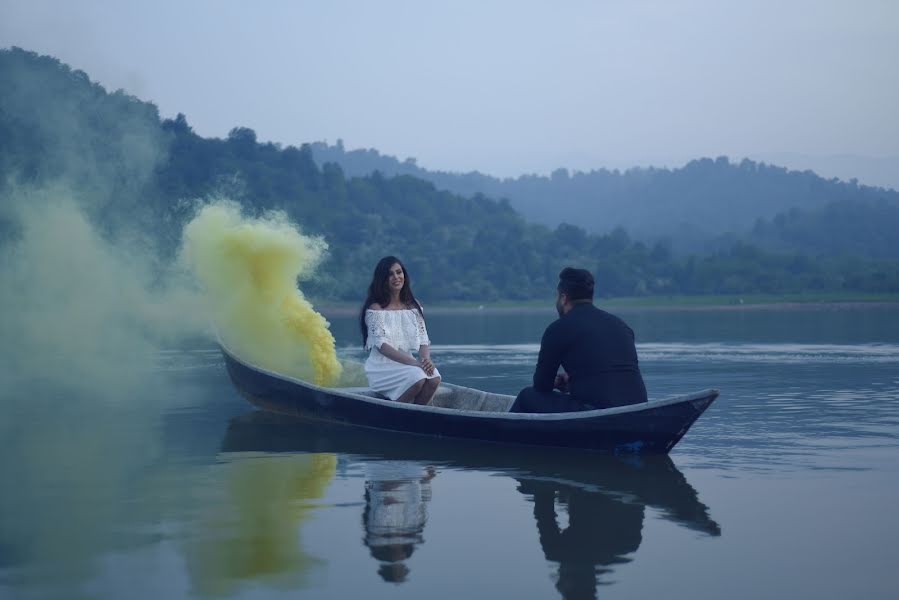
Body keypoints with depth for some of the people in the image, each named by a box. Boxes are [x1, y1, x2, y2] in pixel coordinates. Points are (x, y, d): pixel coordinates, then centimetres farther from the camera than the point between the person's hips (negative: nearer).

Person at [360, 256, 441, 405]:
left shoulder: (413, 306, 11)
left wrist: (426, 360, -18)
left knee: (434, 377, -26)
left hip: (407, 363, 5)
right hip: (382, 367, -5)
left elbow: (423, 340, 6)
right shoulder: (376, 309, -6)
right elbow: (381, 345, -16)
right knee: (418, 377, -32)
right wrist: (414, 362, -26)